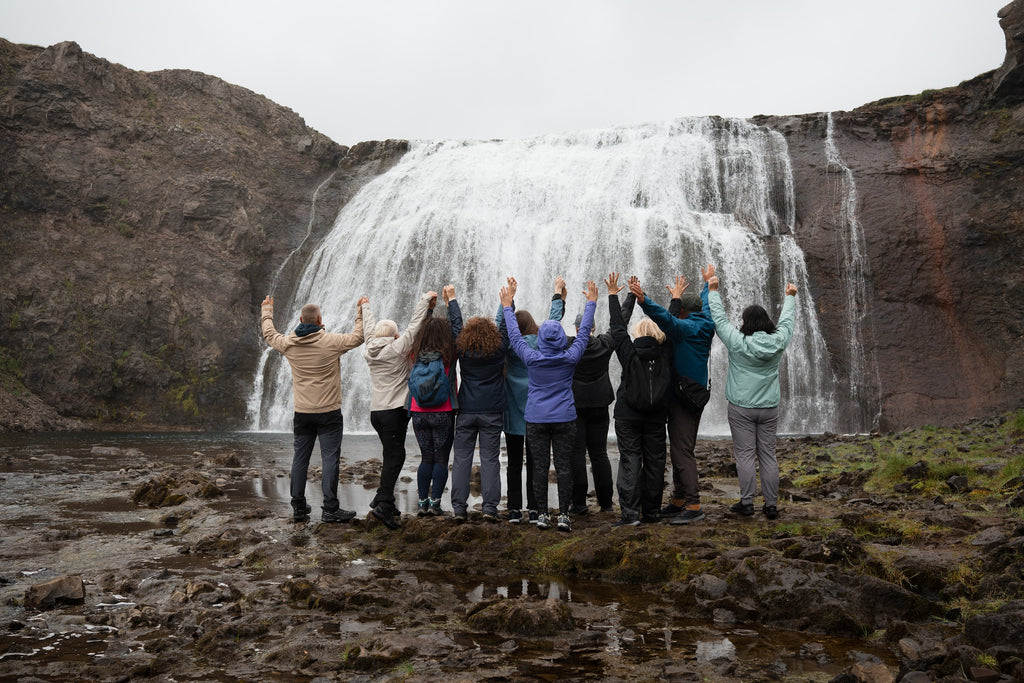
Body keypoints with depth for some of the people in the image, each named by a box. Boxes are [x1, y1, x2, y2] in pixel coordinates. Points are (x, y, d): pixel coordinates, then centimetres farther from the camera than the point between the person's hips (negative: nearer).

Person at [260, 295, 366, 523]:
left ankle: (298, 508, 18)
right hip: (328, 412, -4)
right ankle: (330, 509, -1)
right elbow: (358, 337, 1)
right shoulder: (330, 341, -11)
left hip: (302, 413, 4)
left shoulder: (289, 344, 1)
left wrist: (266, 311, 38)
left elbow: (268, 334, 21)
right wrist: (361, 311, 14)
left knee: (300, 458, 11)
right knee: (330, 458, -1)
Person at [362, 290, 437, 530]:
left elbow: (369, 329, 26)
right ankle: (383, 505, -14)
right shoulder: (397, 348, -8)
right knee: (395, 456, -7)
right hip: (394, 411, -7)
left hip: (376, 411, 7)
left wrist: (365, 308, 43)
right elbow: (415, 325, -7)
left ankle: (384, 501, 19)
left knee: (391, 456, 16)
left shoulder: (371, 350, 8)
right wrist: (426, 300, 2)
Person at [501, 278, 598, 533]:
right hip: (565, 418, 0)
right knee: (564, 467, 3)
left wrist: (507, 307, 19)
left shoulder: (531, 358, -6)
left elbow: (514, 335, 6)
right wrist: (591, 303, 18)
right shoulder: (570, 358, -5)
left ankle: (542, 515, 7)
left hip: (536, 420, 0)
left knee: (539, 467, 5)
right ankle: (564, 515, 3)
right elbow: (584, 332, 7)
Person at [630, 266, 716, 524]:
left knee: (681, 451, -10)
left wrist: (643, 300, -41)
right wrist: (708, 282, 48)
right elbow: (706, 305, 30)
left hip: (682, 398, -10)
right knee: (679, 449, 15)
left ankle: (694, 506, -10)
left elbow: (666, 319, -33)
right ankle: (679, 501, 21)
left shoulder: (686, 327, -14)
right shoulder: (705, 326, 11)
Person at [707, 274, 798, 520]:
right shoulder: (778, 342, -2)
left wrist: (713, 290, 12)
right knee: (768, 454, 7)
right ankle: (771, 504, 10)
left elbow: (719, 318, 0)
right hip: (769, 408, 3)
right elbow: (786, 320, 17)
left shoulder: (737, 342, -10)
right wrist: (790, 297, 34)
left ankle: (747, 502, 3)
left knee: (745, 454, 1)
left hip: (741, 408, -3)